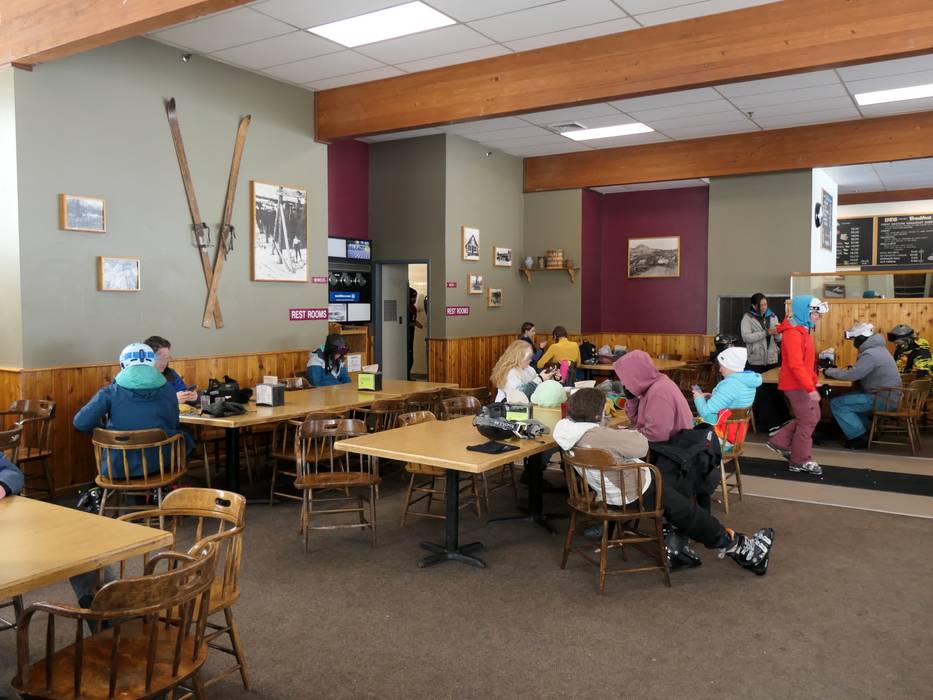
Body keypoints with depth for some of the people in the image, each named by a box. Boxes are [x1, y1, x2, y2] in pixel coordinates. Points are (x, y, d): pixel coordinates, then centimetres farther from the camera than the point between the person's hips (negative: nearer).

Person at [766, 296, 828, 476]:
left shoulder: (803, 330, 12)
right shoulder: (793, 333, -21)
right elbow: (796, 365, -29)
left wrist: (812, 382, 20)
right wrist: (810, 388, -31)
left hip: (803, 383, 10)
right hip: (796, 385, -10)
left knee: (813, 417, 16)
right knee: (808, 421, -1)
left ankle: (779, 442, 21)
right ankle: (800, 461, 12)